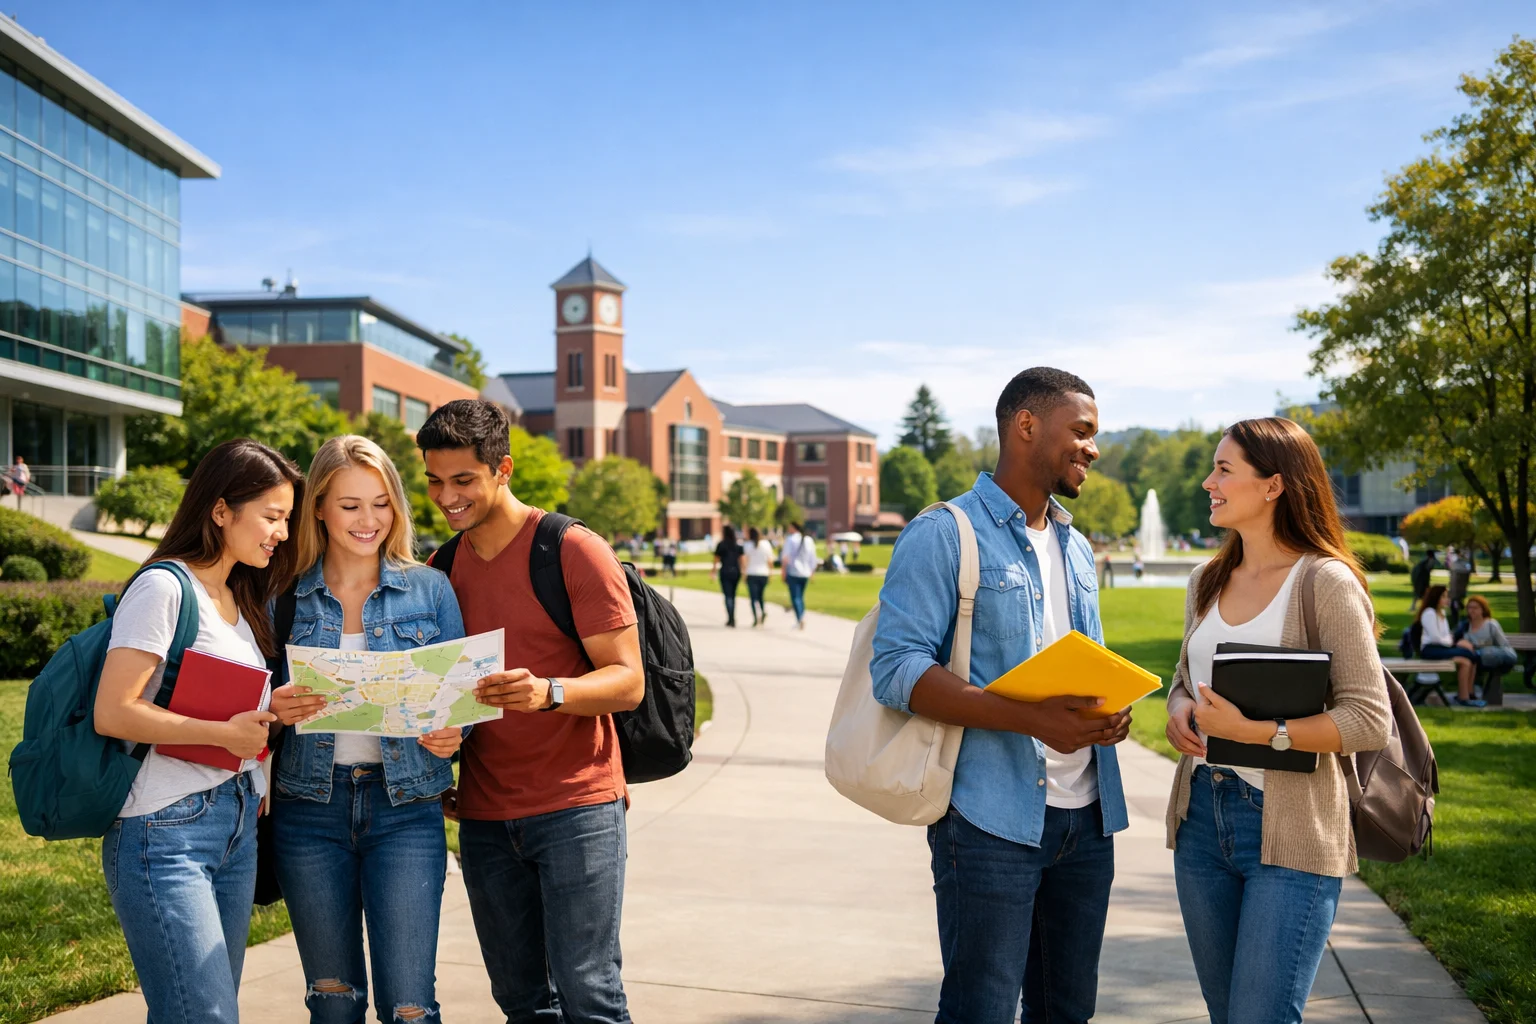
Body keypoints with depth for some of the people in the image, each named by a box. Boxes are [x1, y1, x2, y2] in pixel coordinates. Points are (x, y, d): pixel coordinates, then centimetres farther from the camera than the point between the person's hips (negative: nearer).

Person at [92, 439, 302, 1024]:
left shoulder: (238, 599, 16)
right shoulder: (163, 587, -11)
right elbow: (113, 713, -18)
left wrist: (271, 711, 8)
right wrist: (225, 732, -19)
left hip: (237, 825, 9)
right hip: (165, 830, -8)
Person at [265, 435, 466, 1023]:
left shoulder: (430, 589, 3)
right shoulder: (287, 597, 4)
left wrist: (452, 732, -17)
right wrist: (275, 709, -15)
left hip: (405, 807, -1)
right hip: (309, 806, 1)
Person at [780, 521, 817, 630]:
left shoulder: (790, 539, -6)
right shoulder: (809, 540, 10)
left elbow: (785, 557, -11)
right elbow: (813, 558, 11)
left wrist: (783, 571, -6)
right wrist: (812, 572, 17)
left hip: (793, 572, -5)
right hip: (805, 573, 5)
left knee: (795, 597, -6)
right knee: (801, 596, 14)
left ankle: (800, 618, -23)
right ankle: (800, 621, 14)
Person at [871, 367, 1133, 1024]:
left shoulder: (1077, 548, 17)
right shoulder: (944, 536, -8)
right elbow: (897, 668, -17)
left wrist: (1113, 710, -1)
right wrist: (1029, 718, -26)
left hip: (1085, 816, 7)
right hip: (992, 819, -7)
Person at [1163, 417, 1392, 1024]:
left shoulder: (1326, 583, -10)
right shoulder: (1207, 584, 11)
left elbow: (1370, 721, -14)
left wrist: (1257, 733, -22)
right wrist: (1179, 710, 0)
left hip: (1289, 831, -7)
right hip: (1202, 817, 7)